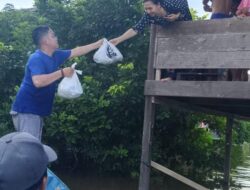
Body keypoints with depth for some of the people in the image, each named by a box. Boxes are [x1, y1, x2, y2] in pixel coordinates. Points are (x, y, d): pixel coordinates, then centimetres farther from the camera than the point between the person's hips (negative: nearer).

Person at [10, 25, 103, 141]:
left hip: (37, 111, 10)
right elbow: (38, 81, -34)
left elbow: (76, 51, 21)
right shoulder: (36, 59, -18)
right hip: (27, 110, -10)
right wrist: (62, 73, -26)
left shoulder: (55, 56, 10)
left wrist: (99, 44, 23)